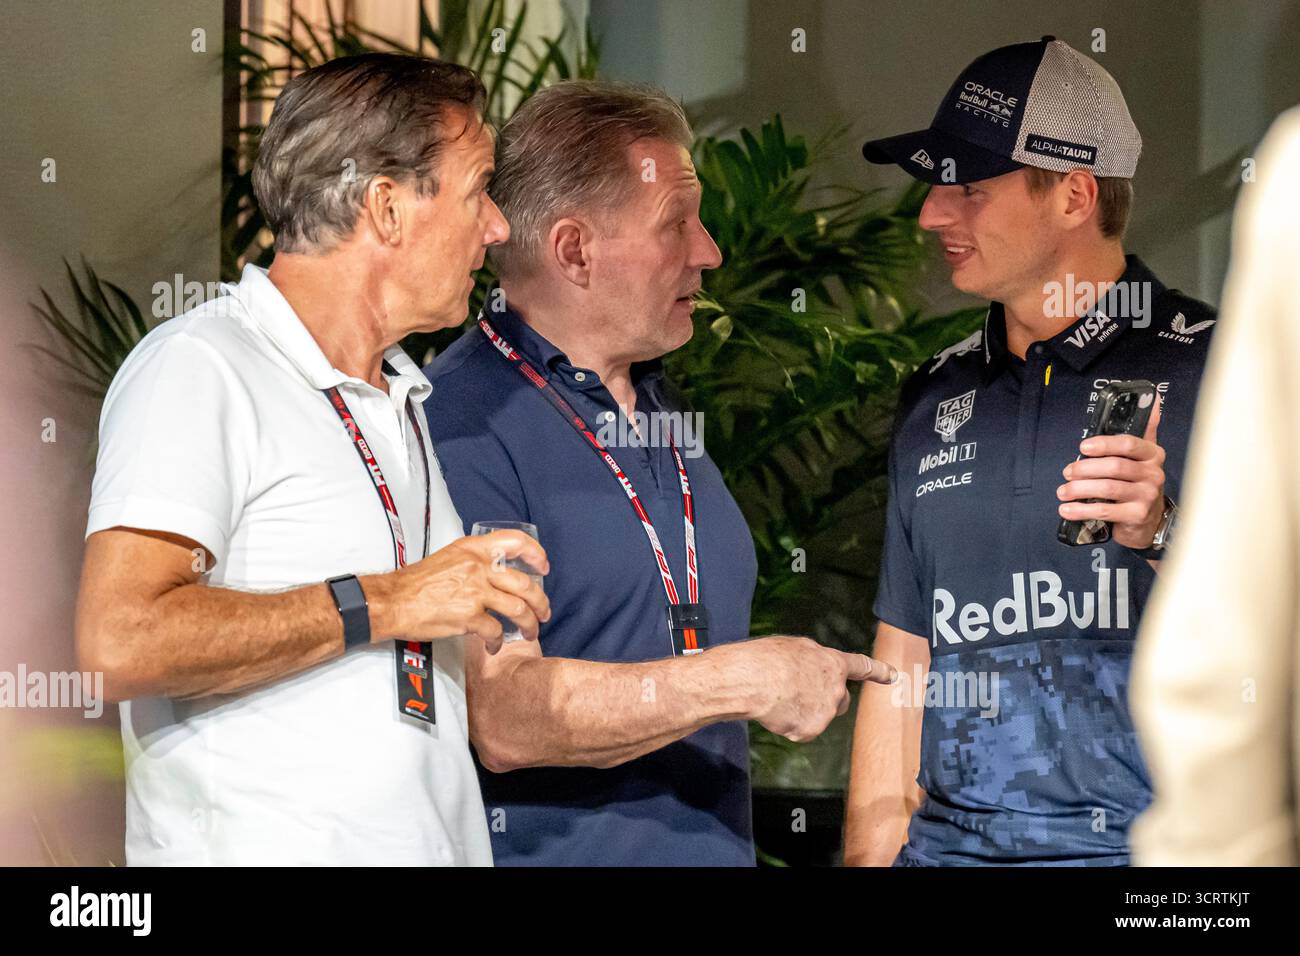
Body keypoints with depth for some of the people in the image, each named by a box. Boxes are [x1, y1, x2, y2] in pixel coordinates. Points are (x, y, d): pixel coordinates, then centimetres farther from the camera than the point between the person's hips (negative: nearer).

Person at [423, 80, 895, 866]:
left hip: (711, 845, 8)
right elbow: (501, 718, -24)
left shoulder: (661, 408, 13)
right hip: (555, 851, -7)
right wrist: (743, 680, -21)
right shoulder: (462, 426, -16)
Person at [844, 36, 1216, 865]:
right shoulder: (937, 399, 13)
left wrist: (1165, 535, -26)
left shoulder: (1220, 372, -4)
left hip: (1160, 844, -5)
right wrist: (870, 851, 8)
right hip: (951, 841, 5)